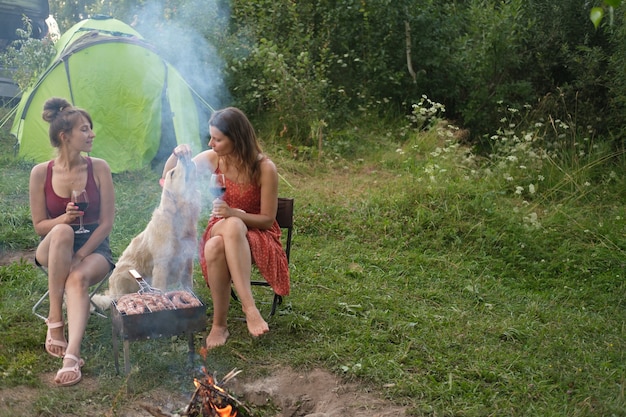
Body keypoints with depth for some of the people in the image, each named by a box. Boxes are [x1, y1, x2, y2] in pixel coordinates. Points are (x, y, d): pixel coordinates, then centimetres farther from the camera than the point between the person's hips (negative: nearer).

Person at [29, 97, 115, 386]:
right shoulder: (41, 173, -6)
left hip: (94, 248, 0)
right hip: (54, 249, 1)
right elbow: (39, 225, -1)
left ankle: (72, 356, -45)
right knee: (62, 233, -36)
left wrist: (79, 257, -17)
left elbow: (106, 223, -6)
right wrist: (65, 218, -23)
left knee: (78, 278, -35)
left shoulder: (98, 168, -7)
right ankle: (55, 320, -27)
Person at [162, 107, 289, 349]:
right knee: (220, 241, -38)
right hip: (220, 230, 3)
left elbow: (267, 219, -10)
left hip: (257, 235, -3)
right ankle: (249, 306, -31)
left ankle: (220, 325, -35)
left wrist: (234, 213, -27)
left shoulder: (264, 168, -15)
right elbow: (168, 179, 7)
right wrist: (175, 155, -15)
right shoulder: (212, 159, -3)